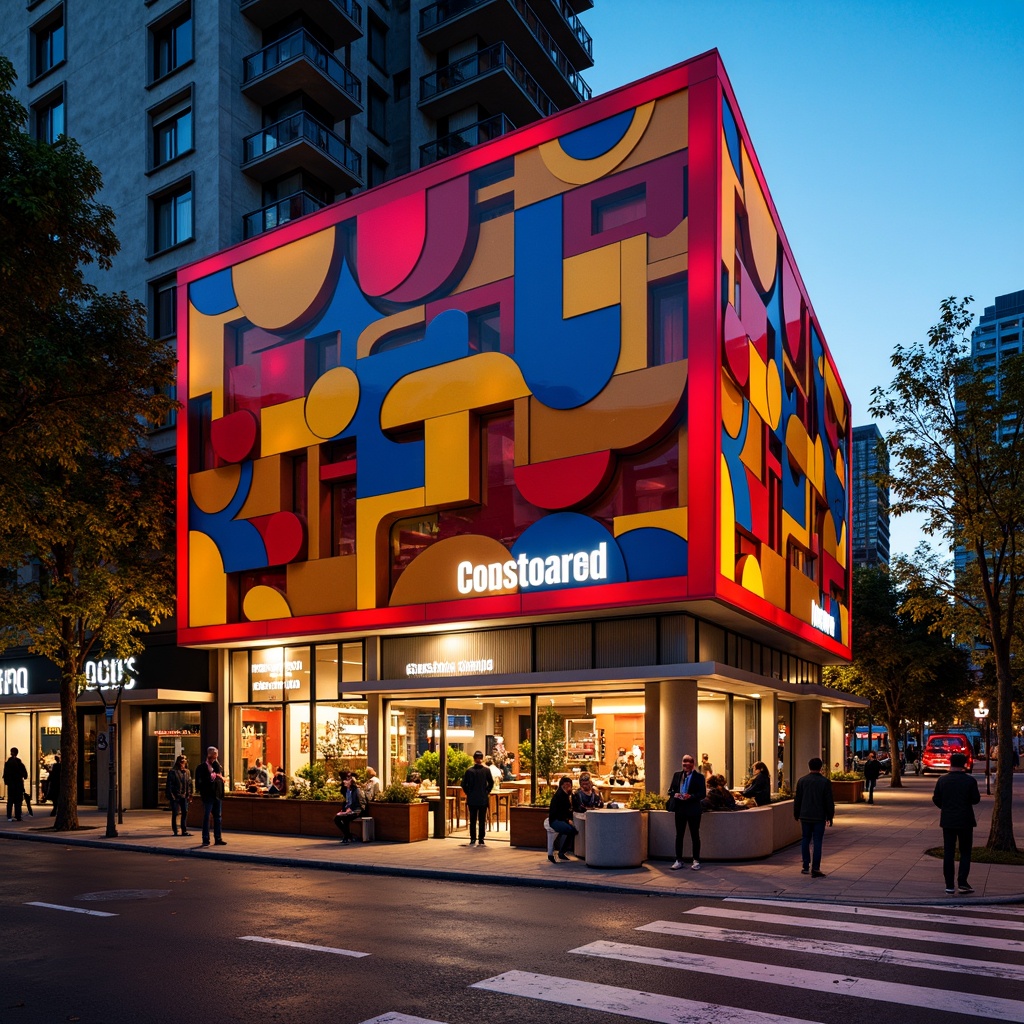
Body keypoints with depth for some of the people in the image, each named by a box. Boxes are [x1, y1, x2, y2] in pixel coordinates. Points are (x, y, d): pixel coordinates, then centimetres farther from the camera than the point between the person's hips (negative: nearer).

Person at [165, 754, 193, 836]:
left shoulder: (187, 772, 10)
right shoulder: (172, 772, -4)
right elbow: (169, 785, -7)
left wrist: (189, 794, 4)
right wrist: (171, 795, -12)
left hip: (184, 796, 4)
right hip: (175, 796, -4)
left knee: (185, 812, 1)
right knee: (175, 813, 1)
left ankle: (184, 830, 6)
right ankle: (175, 831, 10)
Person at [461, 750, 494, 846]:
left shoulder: (469, 770, -5)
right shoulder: (486, 770, -5)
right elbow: (491, 783, -1)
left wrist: (468, 793, 7)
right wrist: (487, 792, 9)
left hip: (472, 799, 0)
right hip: (483, 799, 0)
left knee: (472, 820, 7)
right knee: (482, 820, 5)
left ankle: (473, 839, 7)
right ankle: (481, 840, 6)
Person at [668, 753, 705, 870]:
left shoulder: (699, 777, -3)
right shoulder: (677, 775, 10)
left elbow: (703, 794, -8)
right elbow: (670, 790, 11)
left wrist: (691, 796, -23)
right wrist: (675, 794, -11)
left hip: (693, 810, -4)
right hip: (680, 809, 4)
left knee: (695, 835, 5)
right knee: (679, 835, 7)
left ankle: (696, 861, 13)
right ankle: (678, 860, 14)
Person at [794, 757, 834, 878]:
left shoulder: (801, 781, 0)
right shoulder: (825, 782, -6)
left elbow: (797, 799, 5)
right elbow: (829, 801, -4)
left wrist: (796, 814, 15)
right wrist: (830, 816, 5)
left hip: (805, 816, 2)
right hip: (819, 817, -2)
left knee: (805, 840, 12)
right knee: (817, 842, 0)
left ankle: (806, 867, 14)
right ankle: (815, 869, -2)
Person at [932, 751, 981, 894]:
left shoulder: (942, 780, -3)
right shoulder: (970, 780, -9)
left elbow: (936, 799, 0)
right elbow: (976, 799, -8)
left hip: (947, 821, 2)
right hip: (965, 821, -2)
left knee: (948, 853, 6)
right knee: (965, 852, 9)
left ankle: (949, 886, 6)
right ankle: (962, 882, -3)